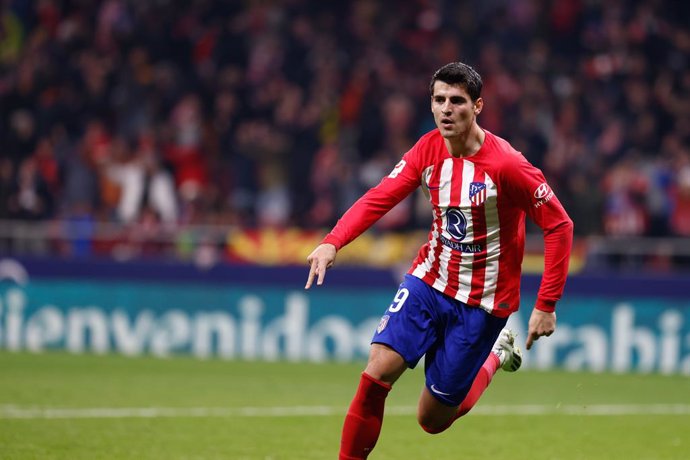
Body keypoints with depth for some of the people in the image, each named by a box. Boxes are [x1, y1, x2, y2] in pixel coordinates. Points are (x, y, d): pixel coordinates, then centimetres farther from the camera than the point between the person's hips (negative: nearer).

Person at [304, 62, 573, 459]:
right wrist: (333, 243, -27)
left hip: (480, 302, -4)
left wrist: (546, 305, -17)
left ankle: (496, 354, 28)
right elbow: (379, 198, -8)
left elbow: (559, 225, -16)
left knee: (433, 419, 2)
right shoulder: (428, 150, -5)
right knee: (377, 372, -16)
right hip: (429, 280, 4)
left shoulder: (506, 165, -20)